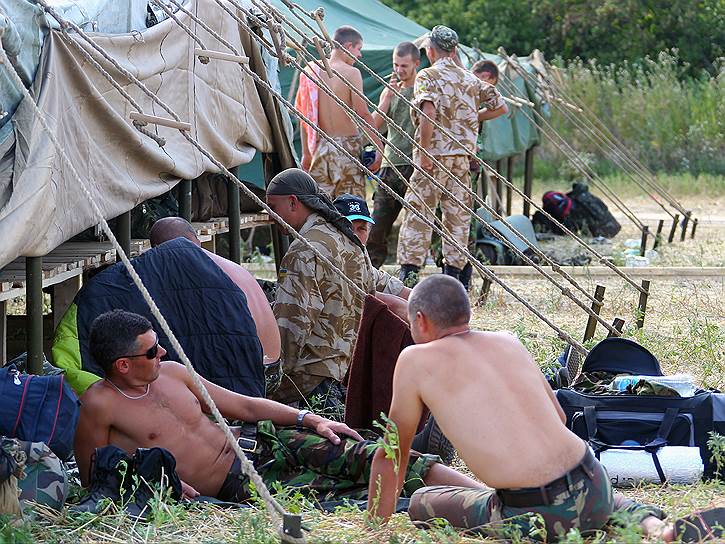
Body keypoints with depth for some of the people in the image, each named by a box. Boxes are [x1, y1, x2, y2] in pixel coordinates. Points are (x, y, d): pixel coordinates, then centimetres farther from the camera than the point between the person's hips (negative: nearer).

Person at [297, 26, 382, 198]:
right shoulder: (351, 73, -7)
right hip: (347, 144, -4)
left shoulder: (312, 71, 7)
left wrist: (306, 153, 16)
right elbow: (363, 115, -12)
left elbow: (305, 116, 10)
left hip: (320, 146, 4)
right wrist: (379, 146, -7)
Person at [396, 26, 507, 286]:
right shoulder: (470, 79, 13)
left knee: (417, 214, -2)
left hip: (434, 156, -5)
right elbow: (501, 107, 15)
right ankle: (453, 273, 8)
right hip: (463, 156, 5)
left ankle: (408, 272, -8)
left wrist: (424, 152, -16)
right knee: (458, 215, 8)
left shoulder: (427, 76, -5)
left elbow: (429, 113, -21)